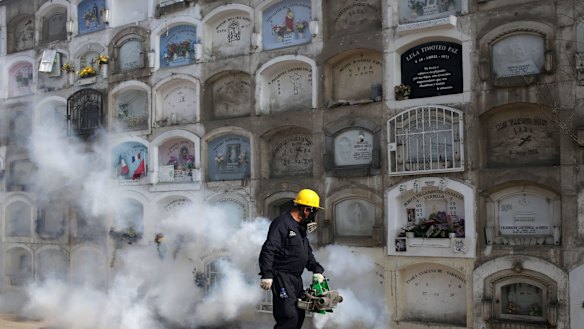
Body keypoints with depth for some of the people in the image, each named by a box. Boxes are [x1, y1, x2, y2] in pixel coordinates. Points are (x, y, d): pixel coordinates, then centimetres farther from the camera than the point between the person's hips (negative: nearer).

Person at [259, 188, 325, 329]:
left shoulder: (301, 227, 17)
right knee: (290, 316, -18)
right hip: (282, 277, -10)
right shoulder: (282, 223, -15)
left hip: (296, 278, 10)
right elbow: (268, 249, -22)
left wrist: (316, 269, 12)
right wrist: (267, 274, -29)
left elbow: (307, 252, 25)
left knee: (299, 315, 13)